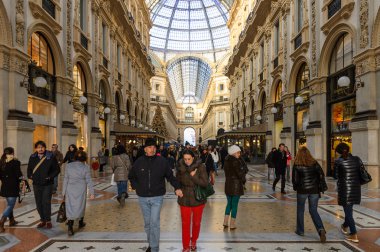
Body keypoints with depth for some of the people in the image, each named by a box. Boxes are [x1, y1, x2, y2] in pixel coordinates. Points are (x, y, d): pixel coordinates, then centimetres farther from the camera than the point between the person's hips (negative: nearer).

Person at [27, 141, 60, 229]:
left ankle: (48, 220, 11)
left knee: (46, 202, -4)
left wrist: (50, 177, -14)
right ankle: (43, 220, 23)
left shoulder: (51, 157, -7)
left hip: (47, 184, -4)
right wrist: (30, 176, 3)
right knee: (39, 203, 10)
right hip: (36, 184, 4)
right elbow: (29, 169, 19)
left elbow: (57, 169, -3)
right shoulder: (32, 157, 5)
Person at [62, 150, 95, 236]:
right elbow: (89, 181, -7)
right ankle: (81, 223, 32)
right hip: (81, 190, -1)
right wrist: (92, 192, -2)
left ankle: (70, 227, -7)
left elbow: (65, 180, 3)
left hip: (70, 190, 1)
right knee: (80, 206, 16)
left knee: (70, 207, 5)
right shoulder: (85, 167, -7)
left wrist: (64, 192, 10)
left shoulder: (68, 166, 0)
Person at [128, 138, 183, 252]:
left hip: (157, 197, -2)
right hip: (143, 198, 3)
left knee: (154, 223, -6)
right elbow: (131, 176, 14)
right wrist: (135, 186, 1)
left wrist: (177, 188, -10)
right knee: (147, 223, 15)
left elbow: (170, 176, 1)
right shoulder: (139, 162, -1)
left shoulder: (162, 161, -6)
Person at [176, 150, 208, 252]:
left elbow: (205, 183, -19)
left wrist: (193, 176, -24)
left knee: (196, 222, 17)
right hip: (184, 200, 1)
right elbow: (177, 181, 6)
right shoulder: (181, 167, -7)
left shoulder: (200, 167, -15)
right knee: (185, 224, 6)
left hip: (198, 199, -1)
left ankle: (193, 241, 41)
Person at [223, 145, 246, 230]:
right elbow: (240, 173, -17)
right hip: (236, 185, -7)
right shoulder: (236, 161, -18)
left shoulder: (227, 161, 6)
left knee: (229, 203, 19)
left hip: (228, 184, 7)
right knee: (234, 205, 4)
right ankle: (232, 224, 12)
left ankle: (225, 222, 21)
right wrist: (243, 181, 2)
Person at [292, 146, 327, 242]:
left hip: (302, 190, -2)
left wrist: (295, 187, 11)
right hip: (314, 190, 3)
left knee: (300, 210, 15)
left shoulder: (297, 164, -9)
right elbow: (321, 175, -2)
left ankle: (300, 230, 23)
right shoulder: (314, 163, -1)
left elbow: (294, 178, -8)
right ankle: (321, 229, -7)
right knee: (313, 211, 12)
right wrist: (320, 188, 7)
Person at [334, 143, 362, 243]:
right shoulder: (357, 159, -1)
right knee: (349, 208, 23)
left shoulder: (338, 161, -11)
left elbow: (336, 176, -3)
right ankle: (345, 226, 42)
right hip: (356, 188, 5)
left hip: (344, 188, -5)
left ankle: (354, 235, 6)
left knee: (348, 210, 5)